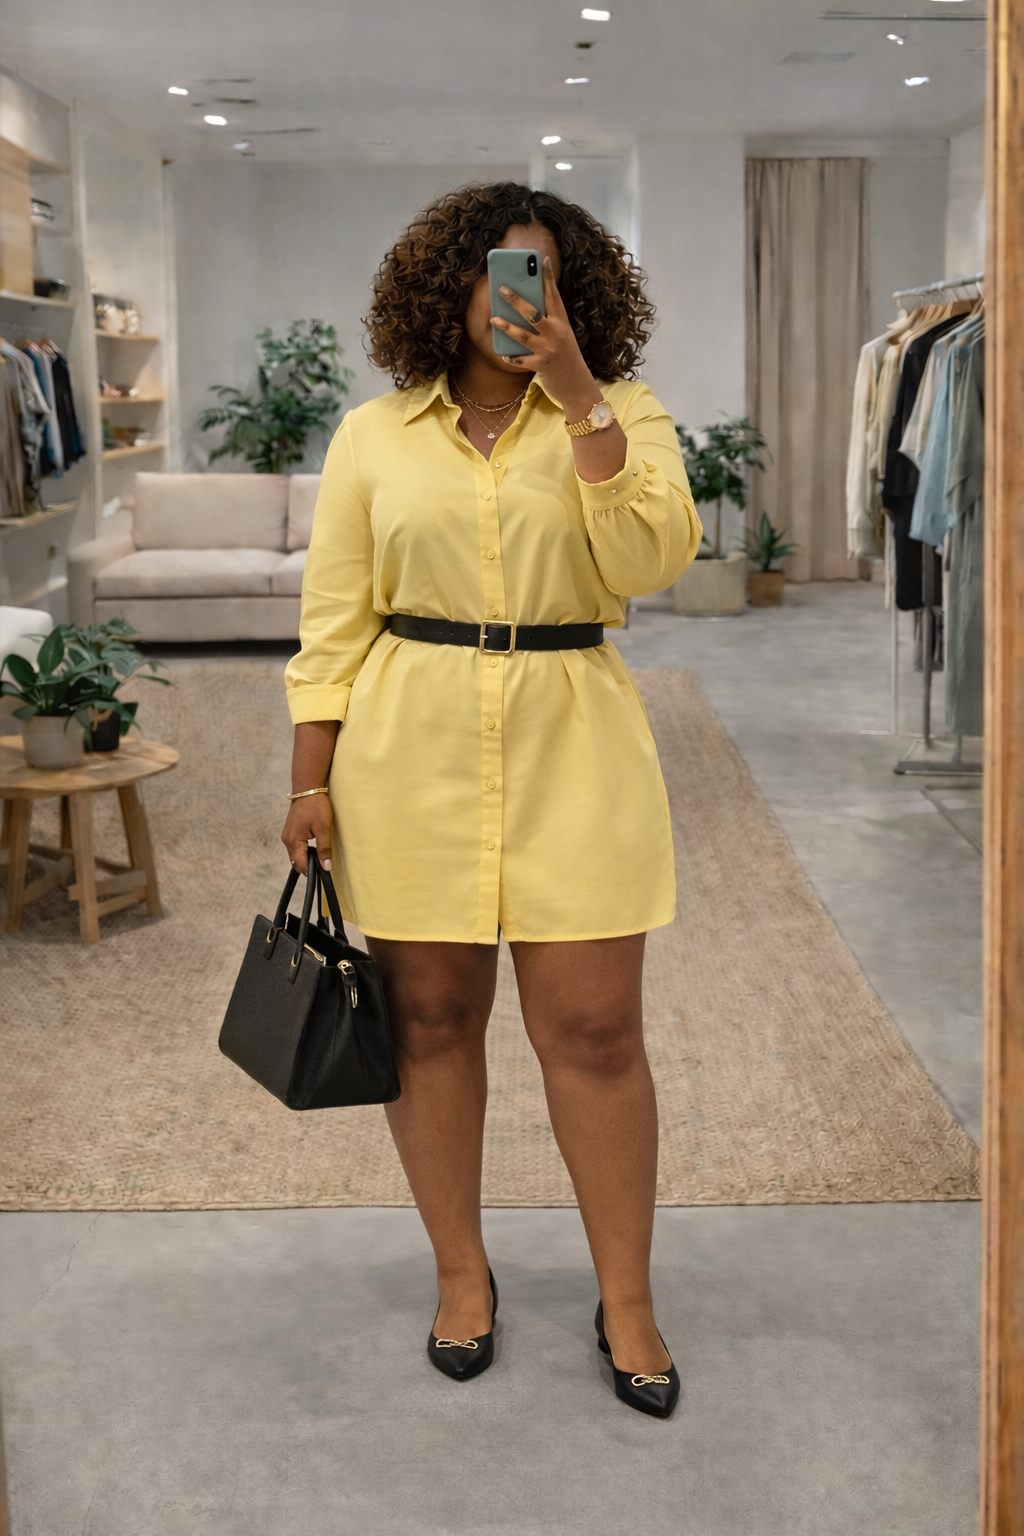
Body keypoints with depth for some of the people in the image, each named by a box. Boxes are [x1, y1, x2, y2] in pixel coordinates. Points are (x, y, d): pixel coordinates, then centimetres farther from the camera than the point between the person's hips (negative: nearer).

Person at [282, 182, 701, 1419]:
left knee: (594, 1030, 1)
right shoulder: (374, 435, 6)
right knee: (429, 1018, 9)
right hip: (409, 751, 1)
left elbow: (650, 559, -14)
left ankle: (626, 1301, 18)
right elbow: (334, 619, 5)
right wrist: (311, 782, 1)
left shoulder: (622, 416, 4)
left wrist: (578, 389, -16)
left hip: (573, 750, -1)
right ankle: (461, 1274, 28)